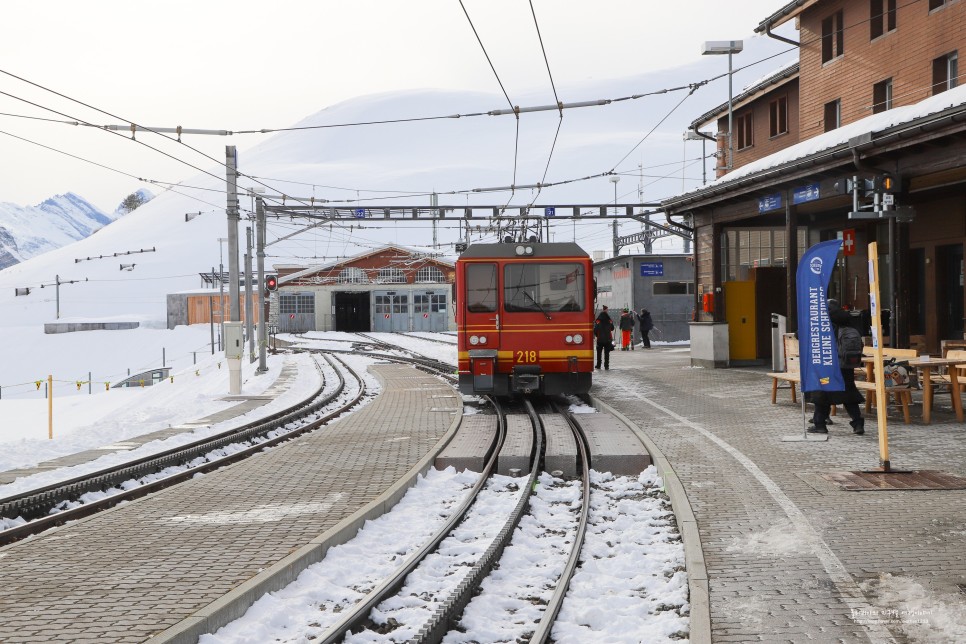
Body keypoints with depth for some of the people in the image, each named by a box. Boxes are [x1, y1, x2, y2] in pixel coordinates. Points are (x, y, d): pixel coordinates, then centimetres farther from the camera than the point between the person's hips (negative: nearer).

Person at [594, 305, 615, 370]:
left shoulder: (597, 321, -10)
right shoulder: (610, 321, -2)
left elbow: (595, 330, -10)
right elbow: (612, 328, 11)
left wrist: (596, 335, 8)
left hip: (600, 339, -1)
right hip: (608, 339, 1)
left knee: (599, 353, 11)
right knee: (607, 353, 7)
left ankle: (598, 365, 12)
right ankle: (606, 365, 4)